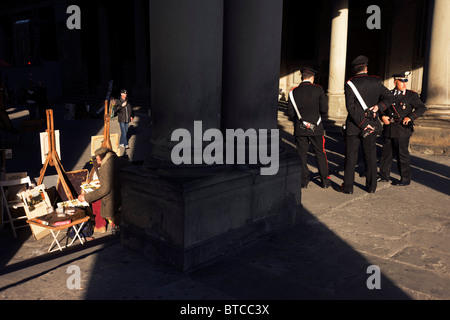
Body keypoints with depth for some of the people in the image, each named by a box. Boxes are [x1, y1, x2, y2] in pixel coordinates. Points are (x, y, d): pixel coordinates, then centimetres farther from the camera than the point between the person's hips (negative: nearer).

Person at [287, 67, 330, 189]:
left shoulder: (293, 92, -1)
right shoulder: (318, 90, -5)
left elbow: (290, 113, -2)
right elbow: (324, 109, -8)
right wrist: (320, 116, 13)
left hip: (300, 128, 1)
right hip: (316, 128, -1)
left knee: (301, 154, 9)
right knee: (320, 153, 9)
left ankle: (304, 180, 11)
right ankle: (325, 180, 14)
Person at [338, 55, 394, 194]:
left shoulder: (350, 84, -9)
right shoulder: (375, 81, 1)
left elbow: (351, 108, -16)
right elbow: (389, 97, 1)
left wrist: (363, 124, -14)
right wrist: (378, 106, -3)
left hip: (353, 126, -3)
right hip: (371, 123, 3)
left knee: (351, 156, 4)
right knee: (370, 155, 10)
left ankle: (348, 186, 8)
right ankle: (371, 186, 17)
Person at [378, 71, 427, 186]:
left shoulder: (412, 95, -2)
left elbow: (422, 108, -3)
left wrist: (410, 117, -16)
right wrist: (382, 116, -1)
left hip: (402, 129, -4)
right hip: (388, 129, 5)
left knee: (402, 154, 0)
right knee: (386, 153, 12)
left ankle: (405, 179, 11)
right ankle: (384, 176, 25)